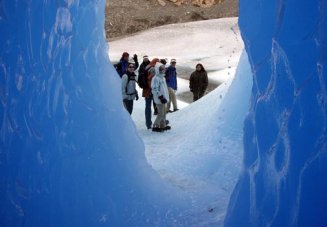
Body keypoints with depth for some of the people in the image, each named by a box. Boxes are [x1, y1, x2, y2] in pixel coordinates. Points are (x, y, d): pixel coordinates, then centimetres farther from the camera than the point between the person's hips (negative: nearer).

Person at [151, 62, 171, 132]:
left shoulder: (162, 77, 13)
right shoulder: (156, 78, -18)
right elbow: (155, 89, -23)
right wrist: (161, 97, -24)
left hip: (163, 97, 10)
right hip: (159, 98, -10)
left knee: (163, 112, 16)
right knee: (161, 113, -8)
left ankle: (163, 125, 25)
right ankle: (155, 126, 0)